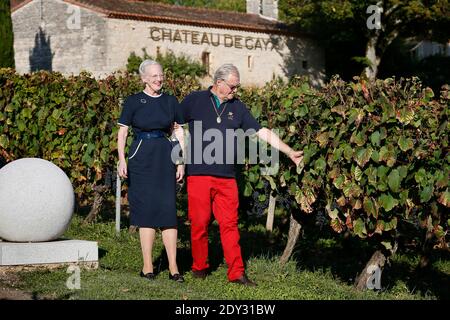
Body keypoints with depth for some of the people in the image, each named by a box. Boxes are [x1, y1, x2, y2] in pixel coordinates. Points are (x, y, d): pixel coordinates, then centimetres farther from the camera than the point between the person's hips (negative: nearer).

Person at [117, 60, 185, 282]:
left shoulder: (171, 101, 8)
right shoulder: (133, 102, 1)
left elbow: (179, 132, 12)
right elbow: (122, 132, 1)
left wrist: (181, 162, 6)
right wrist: (121, 160, -10)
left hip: (165, 158, 2)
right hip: (141, 158, -2)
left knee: (168, 209, -3)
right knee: (146, 209, -2)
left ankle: (173, 267, -3)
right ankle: (147, 266, 3)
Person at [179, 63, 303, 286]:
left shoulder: (237, 107, 13)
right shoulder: (194, 101, 3)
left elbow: (262, 132, 13)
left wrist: (289, 152, 9)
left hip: (227, 177, 3)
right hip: (199, 174, -3)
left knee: (230, 225, -1)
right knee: (199, 223, 1)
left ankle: (237, 273, -1)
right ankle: (199, 267, 16)